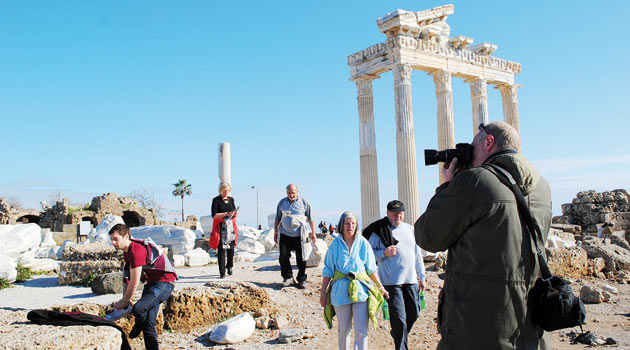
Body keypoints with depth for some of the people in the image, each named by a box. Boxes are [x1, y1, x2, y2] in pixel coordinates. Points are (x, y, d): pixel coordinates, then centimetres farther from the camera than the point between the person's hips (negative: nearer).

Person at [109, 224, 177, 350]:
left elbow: (134, 284, -19)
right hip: (152, 283, 10)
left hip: (164, 282, -10)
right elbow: (126, 278, 14)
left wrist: (123, 302, -5)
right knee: (148, 323, 6)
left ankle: (137, 327, 7)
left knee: (138, 309, -26)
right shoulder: (127, 250, 9)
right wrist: (125, 299, 3)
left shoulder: (136, 251, -23)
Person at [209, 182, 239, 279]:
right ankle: (222, 272, 0)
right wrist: (226, 214, -20)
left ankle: (229, 266, 24)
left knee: (231, 248, 1)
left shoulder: (231, 199, 13)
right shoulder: (216, 200, -2)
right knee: (221, 249, -5)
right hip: (220, 228, -4)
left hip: (231, 226, 4)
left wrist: (235, 213, -4)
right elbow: (214, 215, -10)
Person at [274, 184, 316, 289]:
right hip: (285, 235, 2)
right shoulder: (282, 203, 9)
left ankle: (301, 280, 15)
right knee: (283, 257, -4)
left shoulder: (304, 203, 3)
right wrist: (275, 233, 14)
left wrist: (313, 233, 5)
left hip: (300, 236, -2)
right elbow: (277, 219, 17)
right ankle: (288, 277, 13)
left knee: (301, 259, 1)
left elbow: (310, 219, 8)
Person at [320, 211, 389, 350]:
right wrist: (323, 292, 6)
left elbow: (371, 269, 10)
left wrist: (381, 288, 7)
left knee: (361, 330, -6)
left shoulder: (363, 243, 5)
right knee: (344, 329, 10)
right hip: (341, 290, 0)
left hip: (361, 290, 0)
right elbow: (328, 271, 8)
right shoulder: (335, 244, 4)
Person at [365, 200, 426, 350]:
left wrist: (421, 277, 17)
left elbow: (417, 254, 19)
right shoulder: (379, 230, -2)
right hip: (391, 281, -5)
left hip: (410, 280, 5)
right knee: (399, 317, -5)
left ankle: (398, 335, 36)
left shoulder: (410, 229, 14)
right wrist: (384, 253, -17)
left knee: (414, 313, 10)